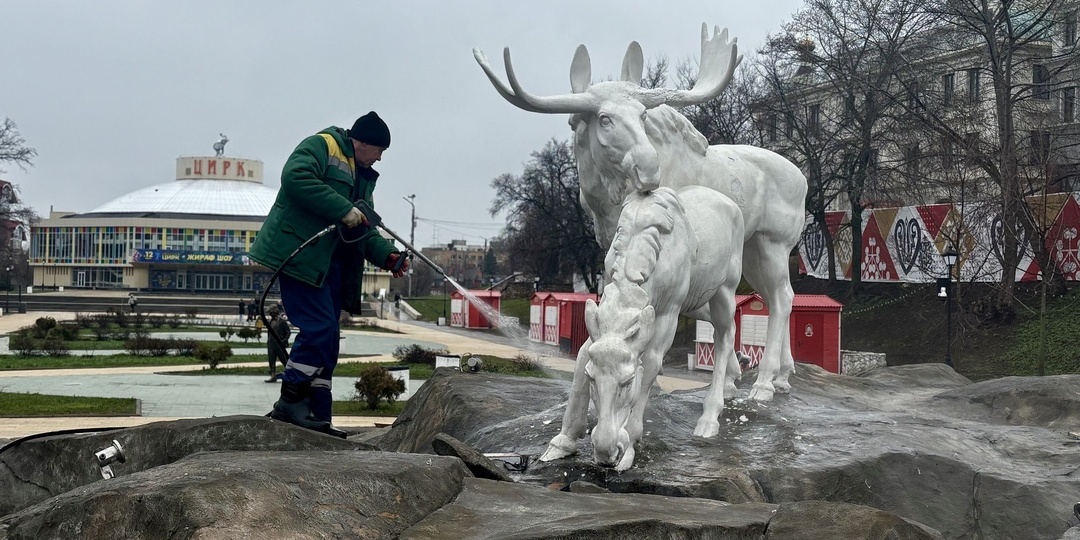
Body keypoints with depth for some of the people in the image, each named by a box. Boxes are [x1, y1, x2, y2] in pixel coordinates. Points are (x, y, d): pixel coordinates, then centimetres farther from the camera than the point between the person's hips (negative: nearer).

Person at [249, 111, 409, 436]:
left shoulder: (363, 176, 25)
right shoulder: (321, 146, -3)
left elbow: (365, 230, 25)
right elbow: (295, 177, -23)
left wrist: (386, 255, 6)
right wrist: (343, 210, -23)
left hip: (331, 267, 10)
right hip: (300, 255, -10)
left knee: (327, 339, 7)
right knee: (319, 328, -17)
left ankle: (318, 416, 11)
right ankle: (289, 402, -7)